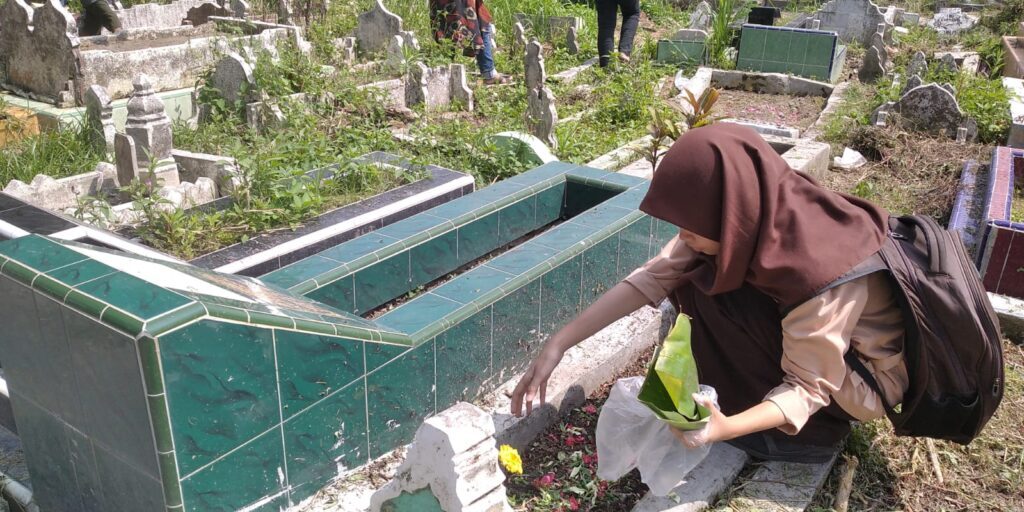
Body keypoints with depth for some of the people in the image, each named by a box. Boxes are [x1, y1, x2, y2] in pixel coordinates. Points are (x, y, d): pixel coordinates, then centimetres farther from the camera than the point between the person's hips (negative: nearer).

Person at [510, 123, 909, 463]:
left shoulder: (817, 271, -38)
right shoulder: (747, 220, -19)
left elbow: (809, 388, -28)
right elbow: (653, 276, -19)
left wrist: (726, 428, -46)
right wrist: (558, 345, -22)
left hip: (864, 374, -6)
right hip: (805, 334, 6)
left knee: (720, 295, -24)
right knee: (698, 278, -9)